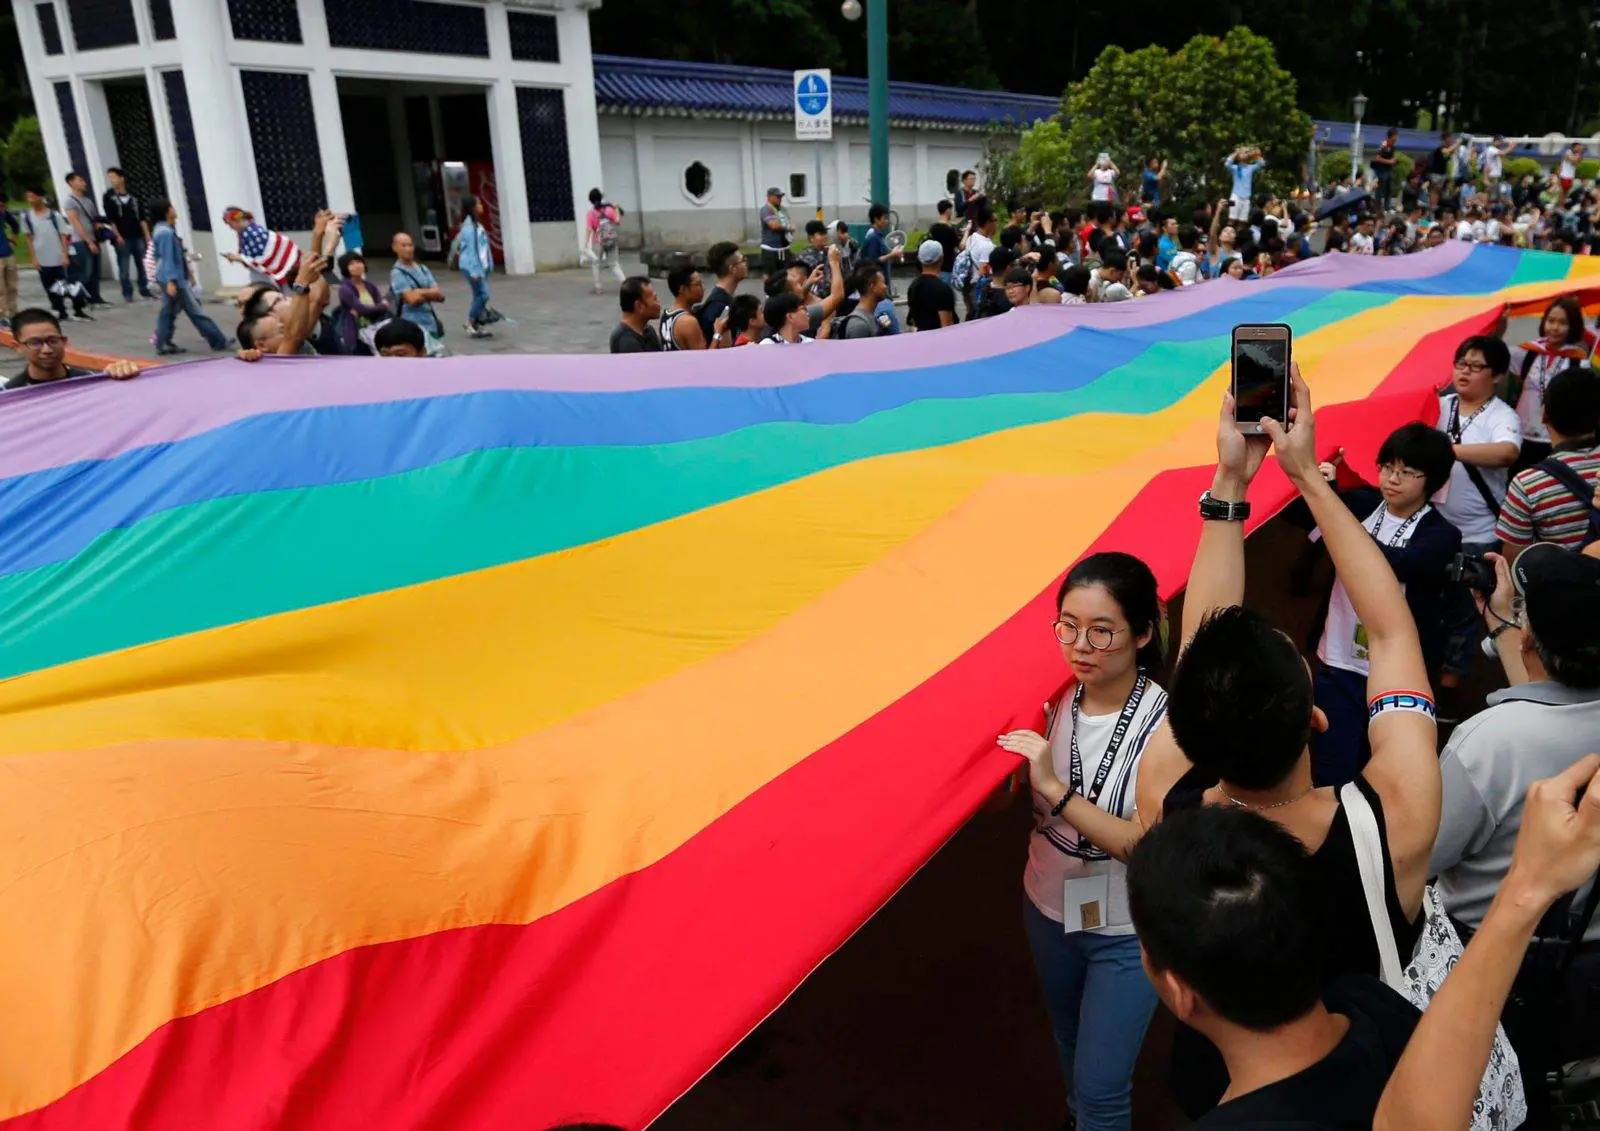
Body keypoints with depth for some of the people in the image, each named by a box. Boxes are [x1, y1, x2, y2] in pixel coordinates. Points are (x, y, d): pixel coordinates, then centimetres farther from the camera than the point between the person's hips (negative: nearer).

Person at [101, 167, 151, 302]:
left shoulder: (133, 196, 9)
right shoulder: (108, 197, 1)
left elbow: (142, 217, 9)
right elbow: (110, 219, -5)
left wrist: (147, 235, 2)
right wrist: (117, 236, -13)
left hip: (137, 236, 3)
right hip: (122, 238, -2)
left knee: (141, 265, 6)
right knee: (124, 268, -1)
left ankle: (145, 290, 15)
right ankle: (127, 294, 3)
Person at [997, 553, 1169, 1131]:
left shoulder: (1165, 724, -25)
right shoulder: (1054, 701, -14)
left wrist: (1055, 789, -35)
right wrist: (1006, 762, -26)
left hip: (1126, 930, -4)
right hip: (1048, 908, 5)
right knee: (1069, 1046, 28)